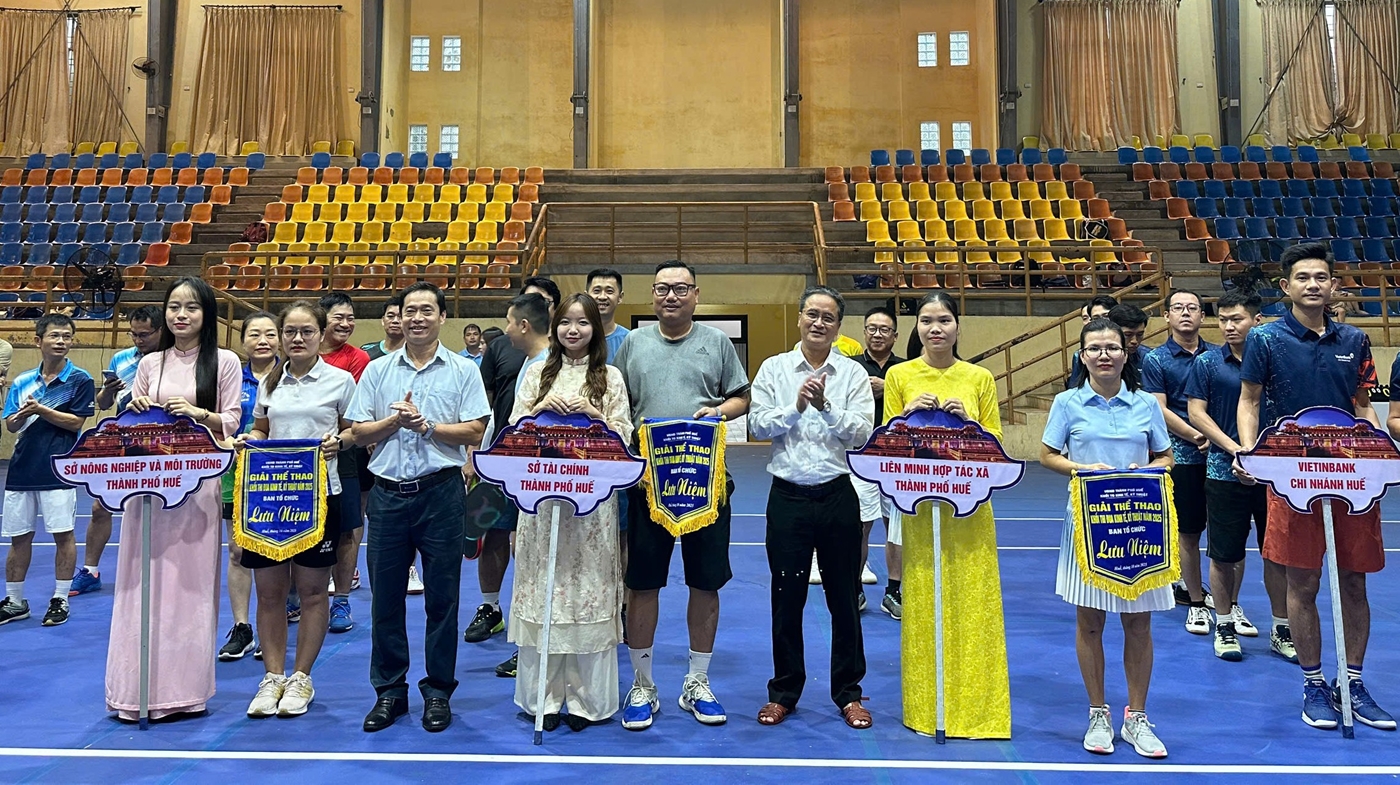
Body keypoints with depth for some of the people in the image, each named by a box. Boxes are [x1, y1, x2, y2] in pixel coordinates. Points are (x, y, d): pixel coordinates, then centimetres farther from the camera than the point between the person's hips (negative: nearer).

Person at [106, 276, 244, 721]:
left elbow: (231, 423, 1)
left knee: (190, 580, 0)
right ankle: (139, 688, 13)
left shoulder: (224, 362, 3)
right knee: (144, 581, 3)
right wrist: (136, 409, -6)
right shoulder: (150, 364, 12)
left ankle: (184, 688, 11)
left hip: (197, 481, -3)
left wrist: (198, 413, -16)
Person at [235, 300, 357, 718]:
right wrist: (247, 440, -2)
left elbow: (355, 431, 4)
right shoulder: (269, 383, 10)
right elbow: (260, 430, 18)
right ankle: (272, 677, 20)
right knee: (269, 590, 7)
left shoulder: (341, 381, 0)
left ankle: (301, 678, 19)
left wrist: (338, 442, -16)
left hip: (319, 492, -3)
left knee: (311, 590, 5)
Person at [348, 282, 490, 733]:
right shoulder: (378, 371, 11)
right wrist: (395, 419, -9)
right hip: (387, 493, 3)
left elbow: (475, 432, -5)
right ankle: (389, 691, 22)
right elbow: (358, 433, 6)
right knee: (385, 595, 8)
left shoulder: (463, 371, 3)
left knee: (442, 597, 4)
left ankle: (438, 692, 17)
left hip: (440, 492, -2)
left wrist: (426, 425, -13)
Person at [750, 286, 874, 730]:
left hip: (838, 495, 0)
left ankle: (848, 693, 24)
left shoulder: (853, 374, 3)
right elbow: (757, 425, -4)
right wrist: (796, 406, -16)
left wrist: (826, 406, -20)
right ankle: (784, 693, 24)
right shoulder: (774, 369, 4)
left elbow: (861, 434, -7)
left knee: (844, 597, 9)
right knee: (786, 597, 8)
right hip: (788, 496, 0)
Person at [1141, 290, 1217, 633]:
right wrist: (1197, 437, -15)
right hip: (1183, 457, -2)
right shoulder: (1155, 359, 0)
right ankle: (1196, 602, 17)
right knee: (1188, 531, 4)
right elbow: (1160, 411, -6)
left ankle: (1228, 601, 19)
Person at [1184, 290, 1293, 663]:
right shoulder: (1207, 363, 1)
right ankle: (1225, 624, 21)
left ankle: (1281, 629, 21)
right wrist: (1235, 449, -12)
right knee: (1224, 554, 5)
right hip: (1225, 472, -1)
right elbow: (1197, 412, -2)